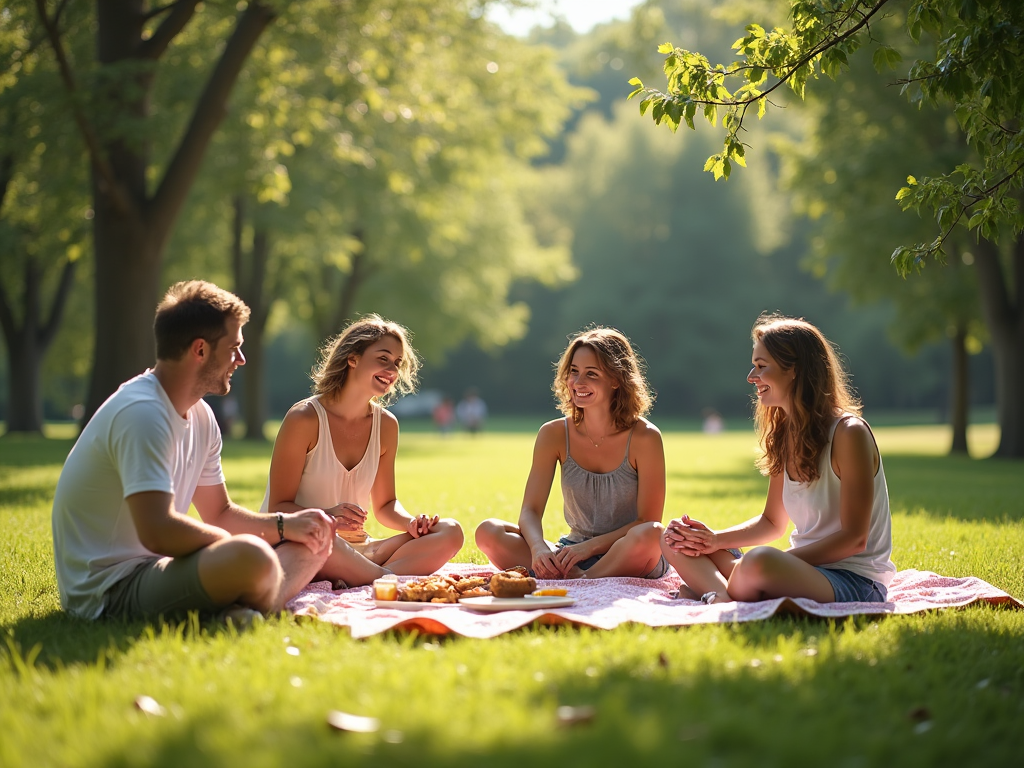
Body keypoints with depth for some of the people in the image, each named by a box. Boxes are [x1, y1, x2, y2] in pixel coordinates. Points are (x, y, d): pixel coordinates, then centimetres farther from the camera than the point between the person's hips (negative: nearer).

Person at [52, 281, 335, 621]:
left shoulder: (200, 416, 11)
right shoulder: (141, 414, -20)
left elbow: (219, 513, 20)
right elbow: (158, 532, -30)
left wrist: (285, 525, 1)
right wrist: (227, 543, -12)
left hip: (156, 568, 11)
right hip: (109, 590, -11)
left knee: (316, 537, 7)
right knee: (251, 555, -36)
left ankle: (244, 613, -17)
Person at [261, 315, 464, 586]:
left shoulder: (386, 425, 7)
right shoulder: (304, 419, -10)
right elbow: (279, 506, -11)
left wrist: (410, 522, -8)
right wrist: (328, 515, -30)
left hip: (355, 552, 6)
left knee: (450, 532, -14)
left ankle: (356, 583, -32)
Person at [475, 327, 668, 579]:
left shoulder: (644, 437, -9)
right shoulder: (554, 434, 0)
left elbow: (648, 521, -10)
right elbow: (531, 511, -5)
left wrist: (590, 547, -22)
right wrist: (539, 548, -28)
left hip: (627, 558, -3)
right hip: (571, 556, 3)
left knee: (650, 533, -37)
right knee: (488, 531, -18)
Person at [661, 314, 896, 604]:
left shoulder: (848, 433, -14)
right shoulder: (783, 434, 11)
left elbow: (854, 539, -16)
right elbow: (772, 523, 18)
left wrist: (779, 561, -21)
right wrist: (715, 540, 2)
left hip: (855, 582, -9)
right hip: (803, 568, 9)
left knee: (759, 561, -41)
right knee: (675, 540, 1)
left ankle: (714, 594, -10)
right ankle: (722, 598, -27)